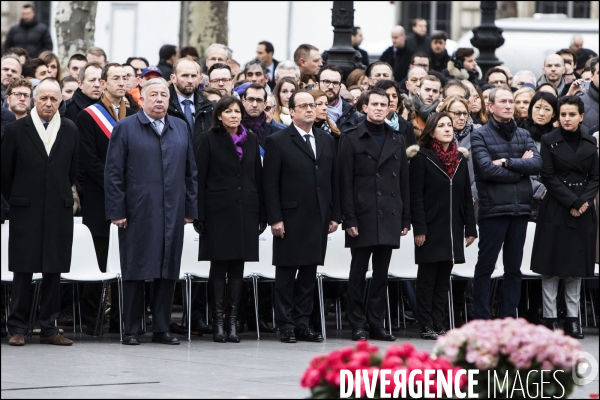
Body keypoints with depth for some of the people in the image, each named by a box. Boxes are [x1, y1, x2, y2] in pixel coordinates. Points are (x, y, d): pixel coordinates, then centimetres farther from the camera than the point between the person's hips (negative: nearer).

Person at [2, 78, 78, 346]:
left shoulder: (70, 131, 7)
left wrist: (62, 198, 13)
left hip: (59, 212, 2)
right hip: (25, 213, -2)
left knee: (54, 272, 4)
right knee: (23, 271, -1)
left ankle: (49, 328, 10)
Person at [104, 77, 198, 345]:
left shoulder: (181, 129, 14)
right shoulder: (125, 129, 2)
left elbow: (190, 172, 15)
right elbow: (113, 173, -2)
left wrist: (190, 209, 9)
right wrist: (116, 211, -8)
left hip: (172, 213, 4)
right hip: (137, 214, -4)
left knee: (168, 271, 5)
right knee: (135, 272, -1)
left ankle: (161, 328, 12)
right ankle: (131, 330, 5)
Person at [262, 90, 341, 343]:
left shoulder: (327, 141, 14)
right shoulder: (277, 142, -2)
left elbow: (334, 180, 15)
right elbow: (270, 184, -6)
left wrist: (335, 215, 8)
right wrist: (275, 218, -12)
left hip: (319, 219, 5)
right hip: (290, 218, -5)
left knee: (309, 273, 7)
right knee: (286, 273, 0)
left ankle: (302, 323, 12)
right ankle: (286, 325, 4)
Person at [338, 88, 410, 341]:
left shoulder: (397, 141, 15)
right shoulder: (351, 139, 2)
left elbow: (404, 182, 14)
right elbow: (345, 182, -4)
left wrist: (406, 218, 8)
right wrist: (349, 219, -11)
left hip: (389, 216, 4)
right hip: (363, 216, -4)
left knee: (382, 274, 6)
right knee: (358, 272, -1)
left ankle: (377, 324, 10)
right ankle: (358, 326, 3)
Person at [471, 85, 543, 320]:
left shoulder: (523, 135, 13)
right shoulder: (480, 136, -2)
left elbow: (537, 164, -3)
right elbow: (487, 169, -16)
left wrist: (507, 162, -14)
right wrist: (521, 168, -7)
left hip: (520, 209, 5)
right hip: (493, 209, -5)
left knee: (514, 267, 9)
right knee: (485, 266, 0)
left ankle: (509, 317, 14)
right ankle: (481, 319, 4)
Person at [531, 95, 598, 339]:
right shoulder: (549, 141, -2)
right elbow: (548, 177, -7)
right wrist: (571, 202, -14)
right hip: (555, 209, -3)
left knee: (576, 266, 5)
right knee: (552, 266, -3)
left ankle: (573, 318, 8)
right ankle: (550, 319, 0)